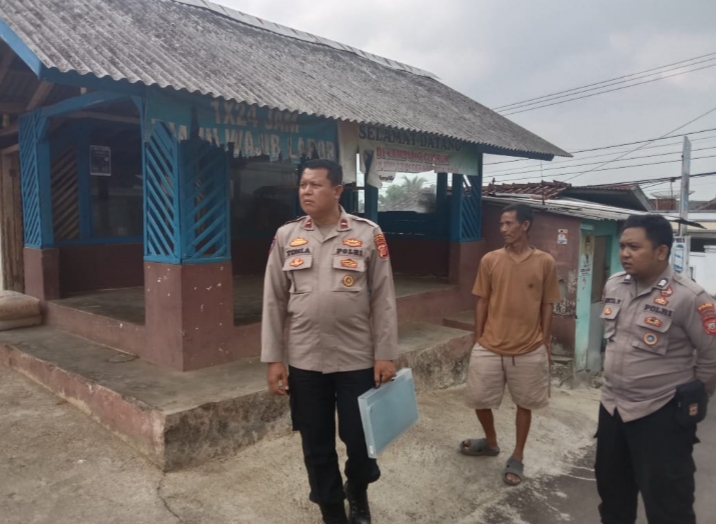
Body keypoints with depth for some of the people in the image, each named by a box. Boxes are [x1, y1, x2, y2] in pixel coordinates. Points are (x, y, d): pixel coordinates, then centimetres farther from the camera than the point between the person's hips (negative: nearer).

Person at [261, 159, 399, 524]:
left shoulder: (368, 234, -4)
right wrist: (273, 359, 1)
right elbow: (274, 301, 3)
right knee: (317, 446, 13)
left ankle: (358, 493, 41)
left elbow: (383, 299, -3)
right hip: (304, 362, 2)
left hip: (357, 359, -2)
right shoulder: (286, 236, 2)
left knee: (361, 439, 8)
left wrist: (385, 354, -5)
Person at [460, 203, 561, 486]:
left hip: (529, 350, -1)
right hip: (490, 347, 2)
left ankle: (517, 458, 31)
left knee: (524, 404, 12)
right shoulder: (489, 260, -3)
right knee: (479, 399, 9)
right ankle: (491, 442, 37)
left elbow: (547, 306, 2)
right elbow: (482, 303, 3)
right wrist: (478, 339, 4)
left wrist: (546, 343, 2)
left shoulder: (545, 262, -5)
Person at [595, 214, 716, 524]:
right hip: (611, 406, 6)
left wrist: (691, 398, -2)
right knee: (611, 486, 23)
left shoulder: (687, 298, -19)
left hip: (661, 415, -6)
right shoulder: (613, 286, 1)